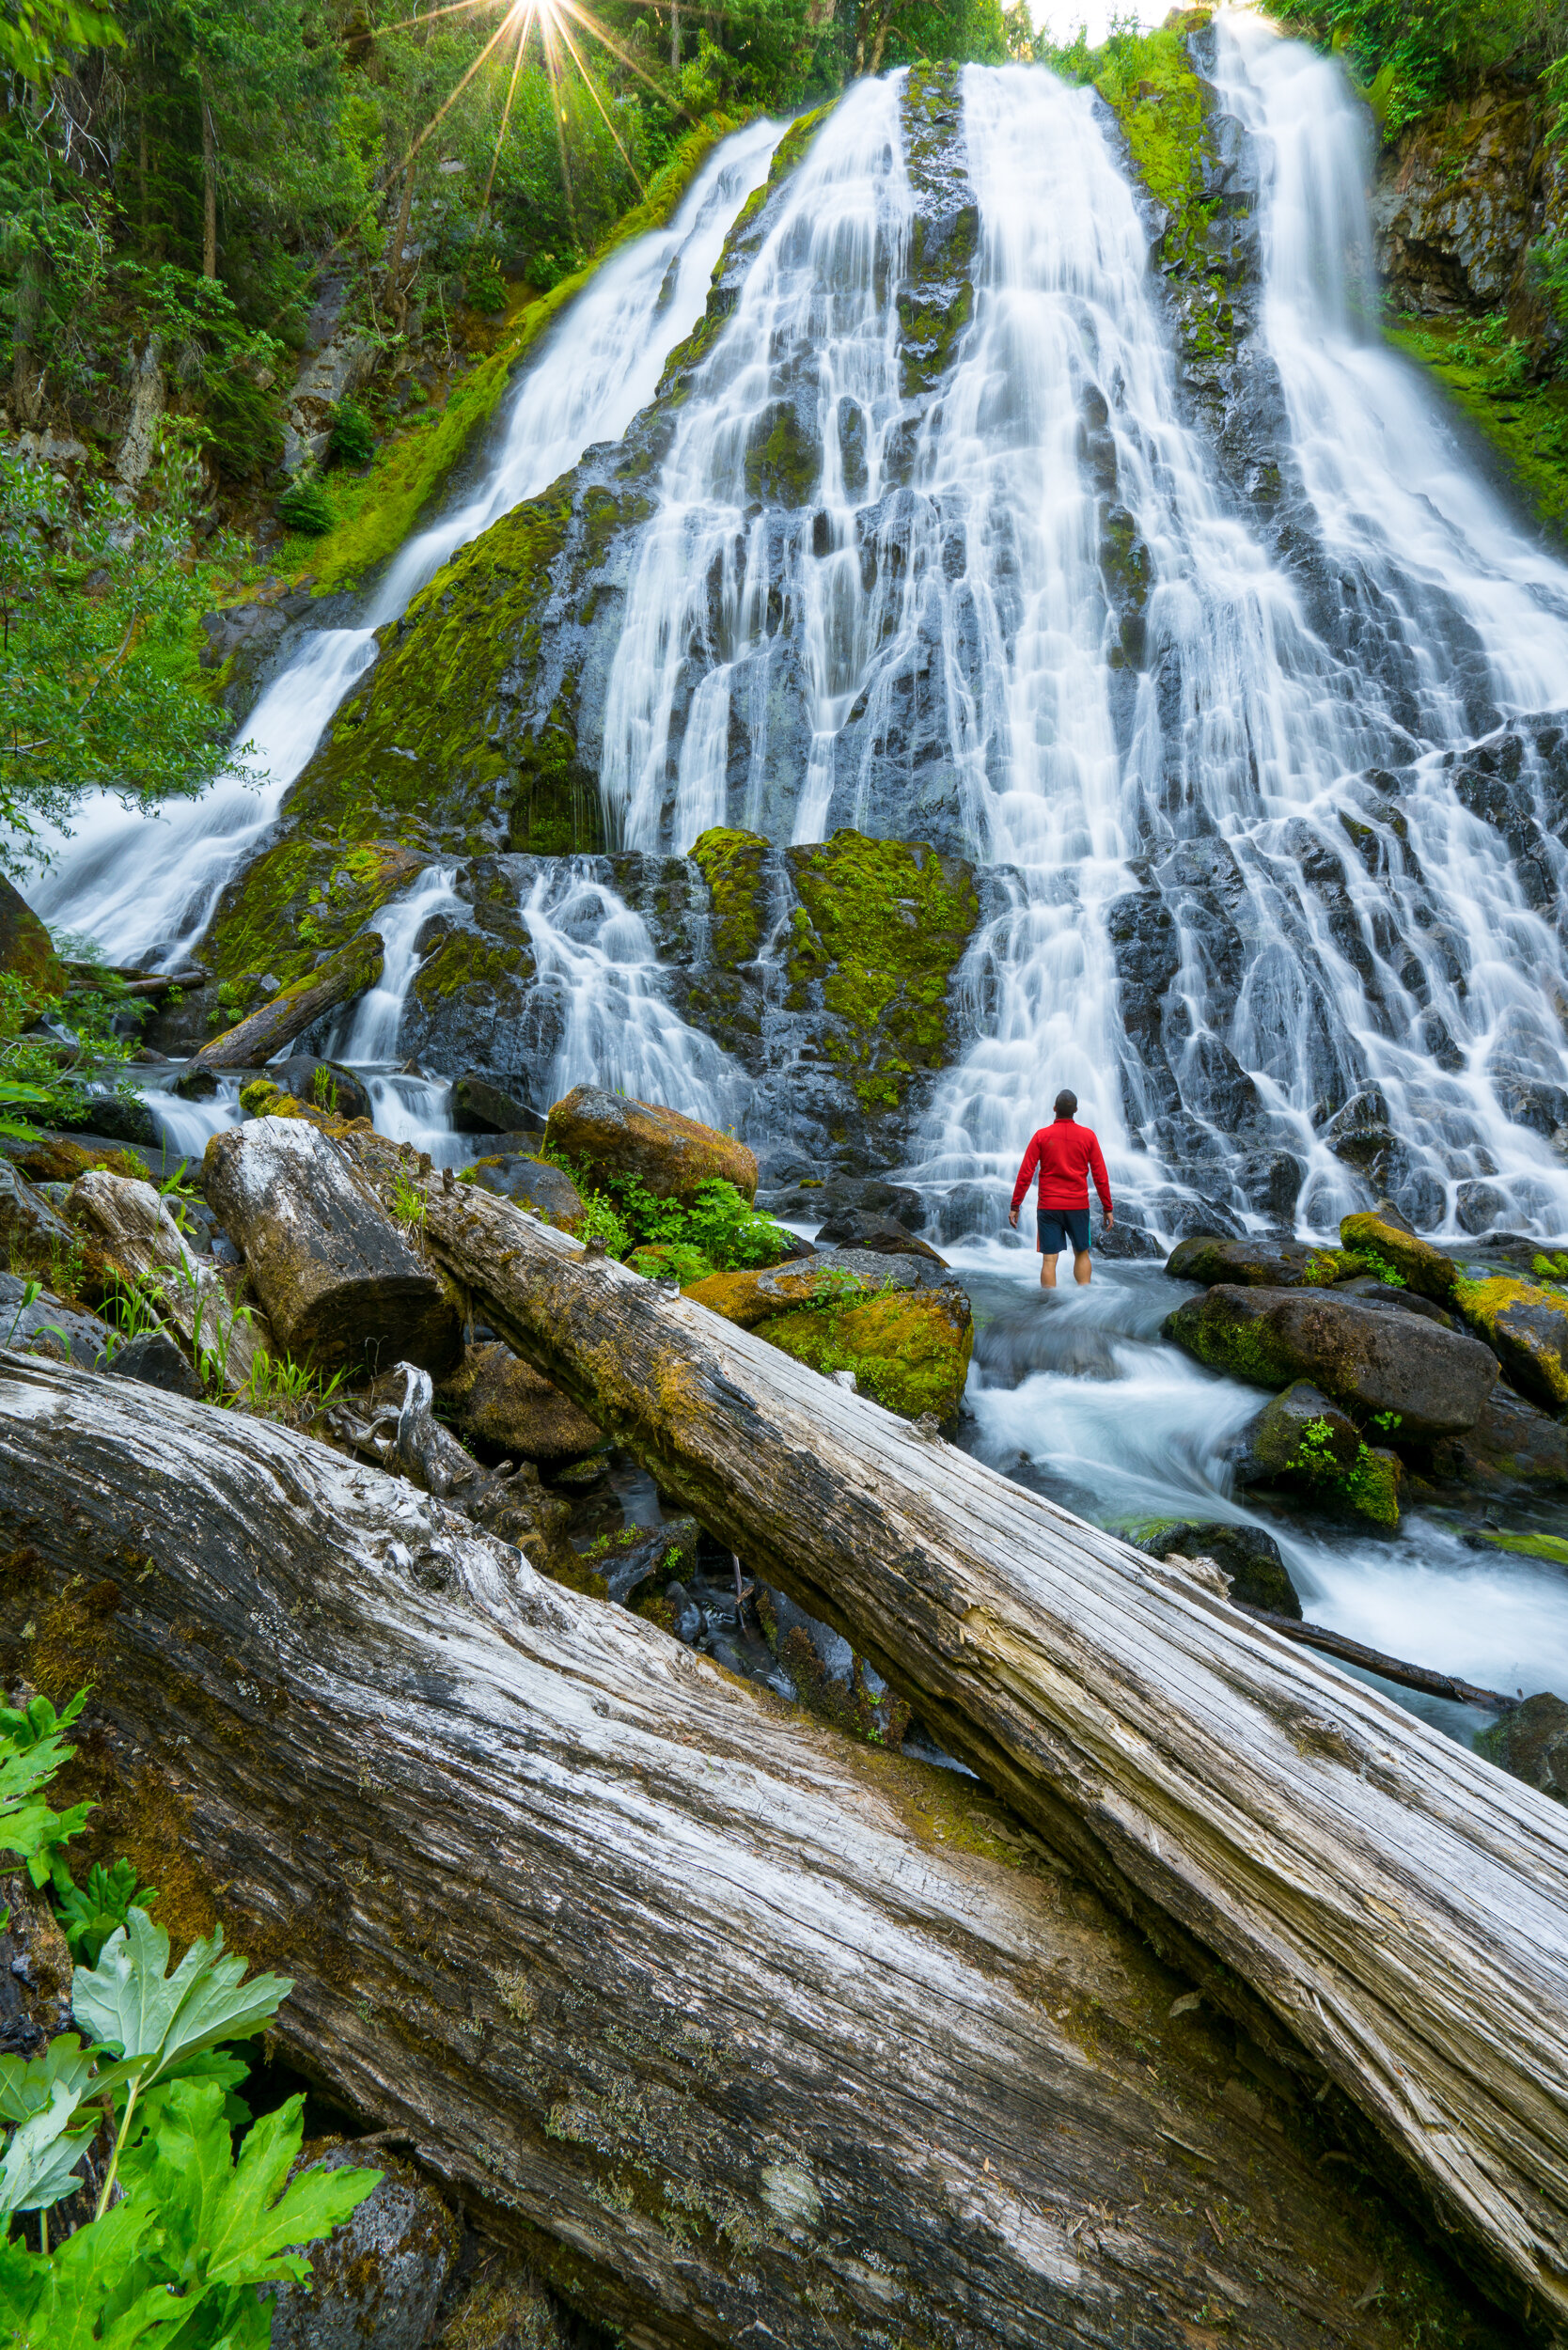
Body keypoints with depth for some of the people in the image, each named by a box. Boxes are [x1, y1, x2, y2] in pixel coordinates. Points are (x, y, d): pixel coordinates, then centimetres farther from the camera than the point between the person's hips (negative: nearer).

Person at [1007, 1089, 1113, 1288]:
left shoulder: (1041, 1136, -3)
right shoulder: (1088, 1136, 0)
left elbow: (1025, 1174, -5)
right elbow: (1100, 1176, 0)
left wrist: (1014, 1206, 1)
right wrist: (1108, 1208, 7)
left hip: (1049, 1206, -1)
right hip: (1078, 1205, 1)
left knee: (1049, 1259, -1)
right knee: (1081, 1253, 18)